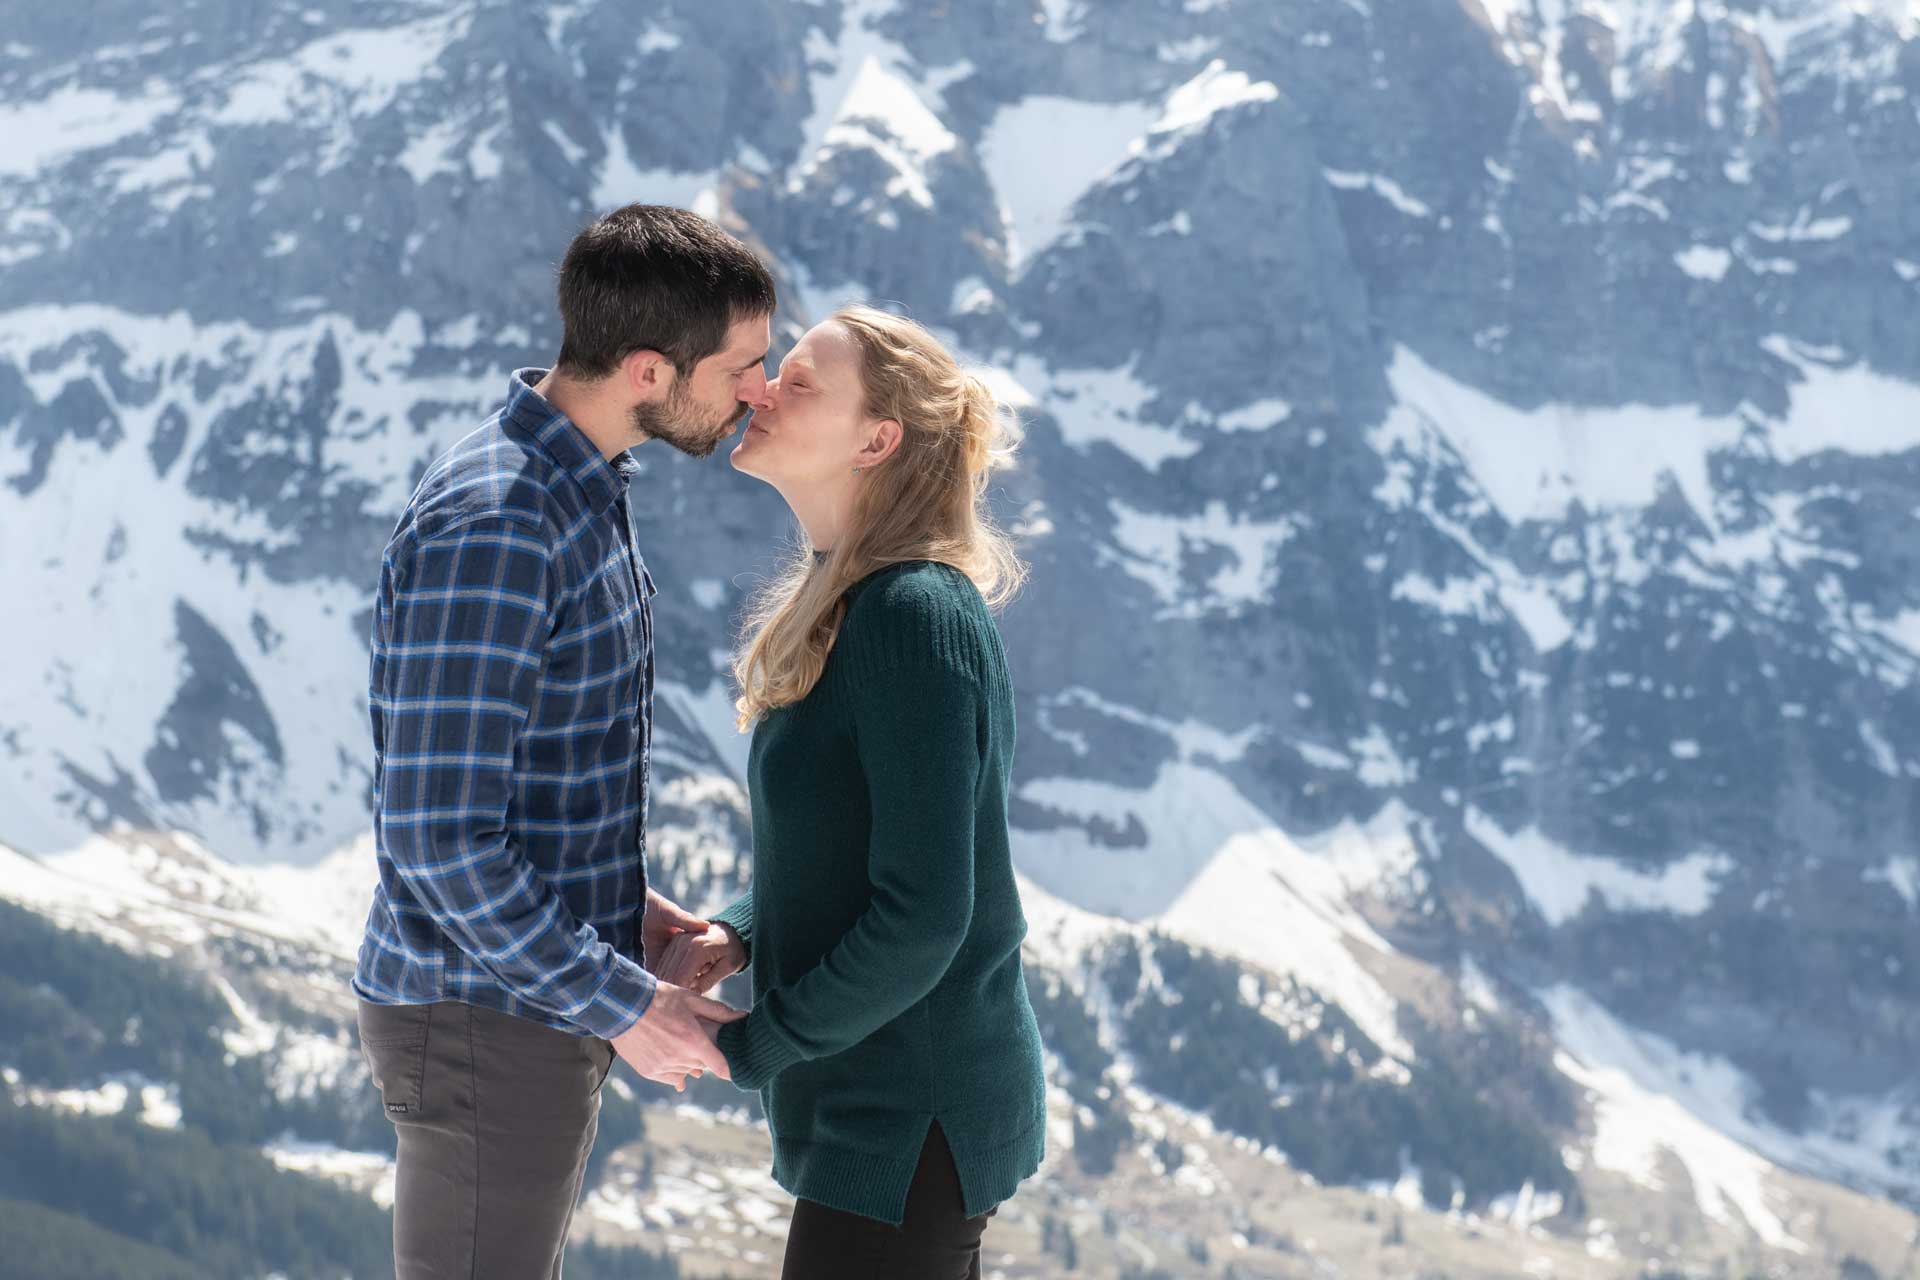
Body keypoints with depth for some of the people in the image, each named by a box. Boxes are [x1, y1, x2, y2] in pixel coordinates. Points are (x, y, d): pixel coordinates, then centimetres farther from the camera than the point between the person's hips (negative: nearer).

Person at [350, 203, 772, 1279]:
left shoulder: (587, 492, 7)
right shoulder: (489, 527, -25)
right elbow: (440, 838, -26)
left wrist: (626, 907, 11)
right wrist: (625, 1004, -20)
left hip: (547, 995, 10)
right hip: (485, 1023, -10)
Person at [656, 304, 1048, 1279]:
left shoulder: (915, 618, -20)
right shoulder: (838, 605, 9)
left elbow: (921, 916, -24)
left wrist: (749, 1047, -14)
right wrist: (737, 935, 2)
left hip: (910, 1123, -9)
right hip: (871, 1100, 9)